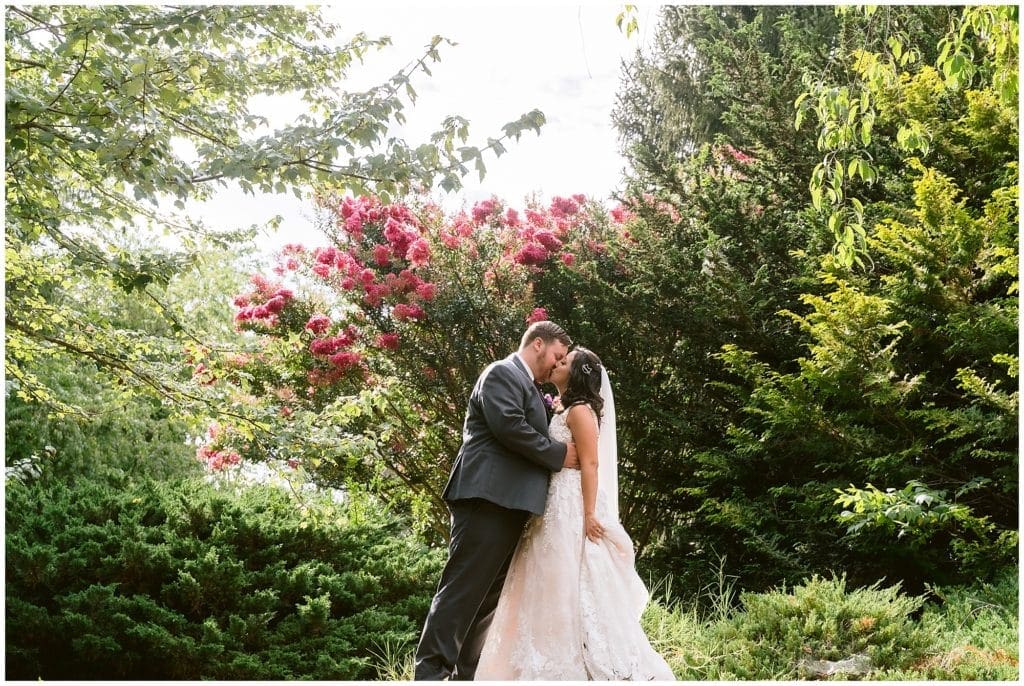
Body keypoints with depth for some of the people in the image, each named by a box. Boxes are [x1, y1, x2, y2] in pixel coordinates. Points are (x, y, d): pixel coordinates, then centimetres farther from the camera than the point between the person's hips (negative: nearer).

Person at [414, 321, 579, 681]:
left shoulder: (527, 385, 26)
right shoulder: (503, 372, -4)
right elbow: (508, 425, -18)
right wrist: (559, 454, -11)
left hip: (509, 503, 10)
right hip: (488, 497, -10)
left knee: (489, 594, 9)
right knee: (464, 588, -13)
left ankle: (465, 674, 13)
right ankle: (431, 672, -13)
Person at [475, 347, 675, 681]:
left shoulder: (580, 410, -10)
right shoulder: (565, 412, 18)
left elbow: (590, 464, -17)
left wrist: (590, 514, -22)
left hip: (574, 510, -10)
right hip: (557, 510, 10)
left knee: (575, 587, -8)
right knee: (557, 587, 10)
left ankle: (601, 667, -4)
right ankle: (562, 665, 15)